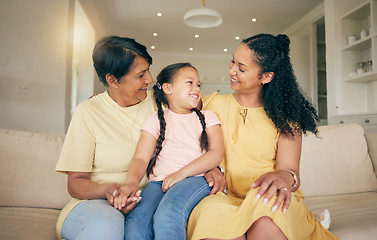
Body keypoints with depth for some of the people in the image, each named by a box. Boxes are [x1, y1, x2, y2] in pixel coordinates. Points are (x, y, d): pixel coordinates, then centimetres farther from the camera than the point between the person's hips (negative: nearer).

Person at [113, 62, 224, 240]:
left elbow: (216, 153, 2)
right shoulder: (156, 120, 16)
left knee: (167, 215, -33)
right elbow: (141, 158, 4)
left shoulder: (207, 117, 19)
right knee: (135, 226, -29)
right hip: (159, 181, 1)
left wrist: (181, 173, -12)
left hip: (194, 179, 0)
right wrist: (132, 182, -19)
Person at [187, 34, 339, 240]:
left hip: (271, 202, 0)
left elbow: (291, 171, -3)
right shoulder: (215, 104, 7)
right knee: (211, 214, -35)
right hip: (227, 199, 1)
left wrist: (286, 177, -29)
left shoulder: (284, 115, 3)